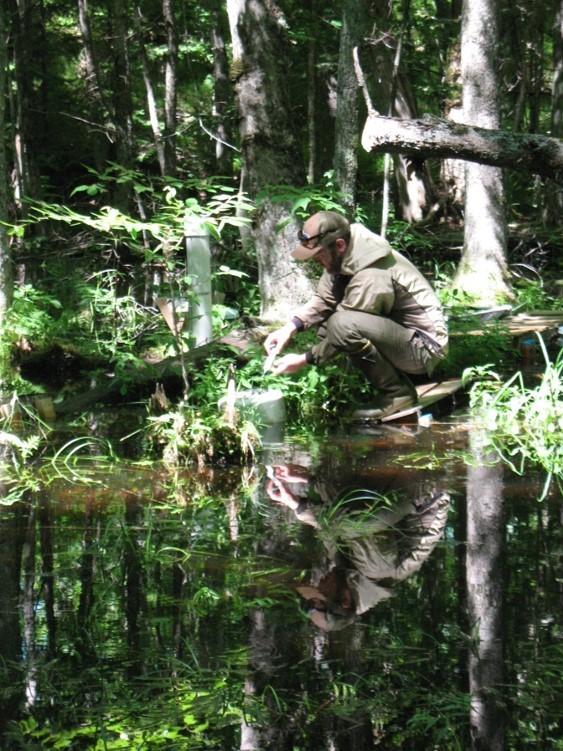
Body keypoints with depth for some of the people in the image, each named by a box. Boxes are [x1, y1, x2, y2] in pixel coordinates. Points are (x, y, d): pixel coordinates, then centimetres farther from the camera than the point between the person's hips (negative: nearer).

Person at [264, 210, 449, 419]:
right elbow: (322, 300, 6)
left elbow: (345, 331, -19)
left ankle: (397, 392, -12)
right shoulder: (342, 257, -1)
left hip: (424, 347, -10)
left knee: (343, 324, -31)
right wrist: (290, 328, -9)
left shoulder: (371, 278, -27)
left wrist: (304, 360, -11)